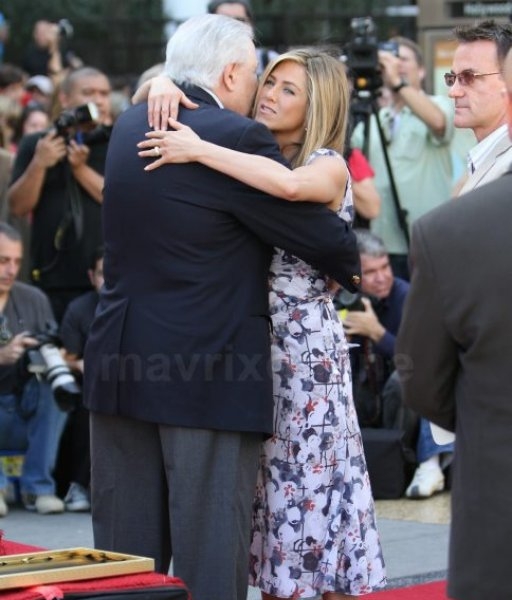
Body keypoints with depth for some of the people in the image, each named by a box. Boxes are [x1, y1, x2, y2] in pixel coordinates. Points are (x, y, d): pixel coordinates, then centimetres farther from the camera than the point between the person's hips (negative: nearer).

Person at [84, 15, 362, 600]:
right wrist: (356, 269, 10)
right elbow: (323, 238, -9)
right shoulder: (236, 137, -14)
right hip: (207, 370, -7)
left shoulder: (128, 127, 8)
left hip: (120, 366, 7)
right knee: (209, 553, -1)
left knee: (125, 550, 11)